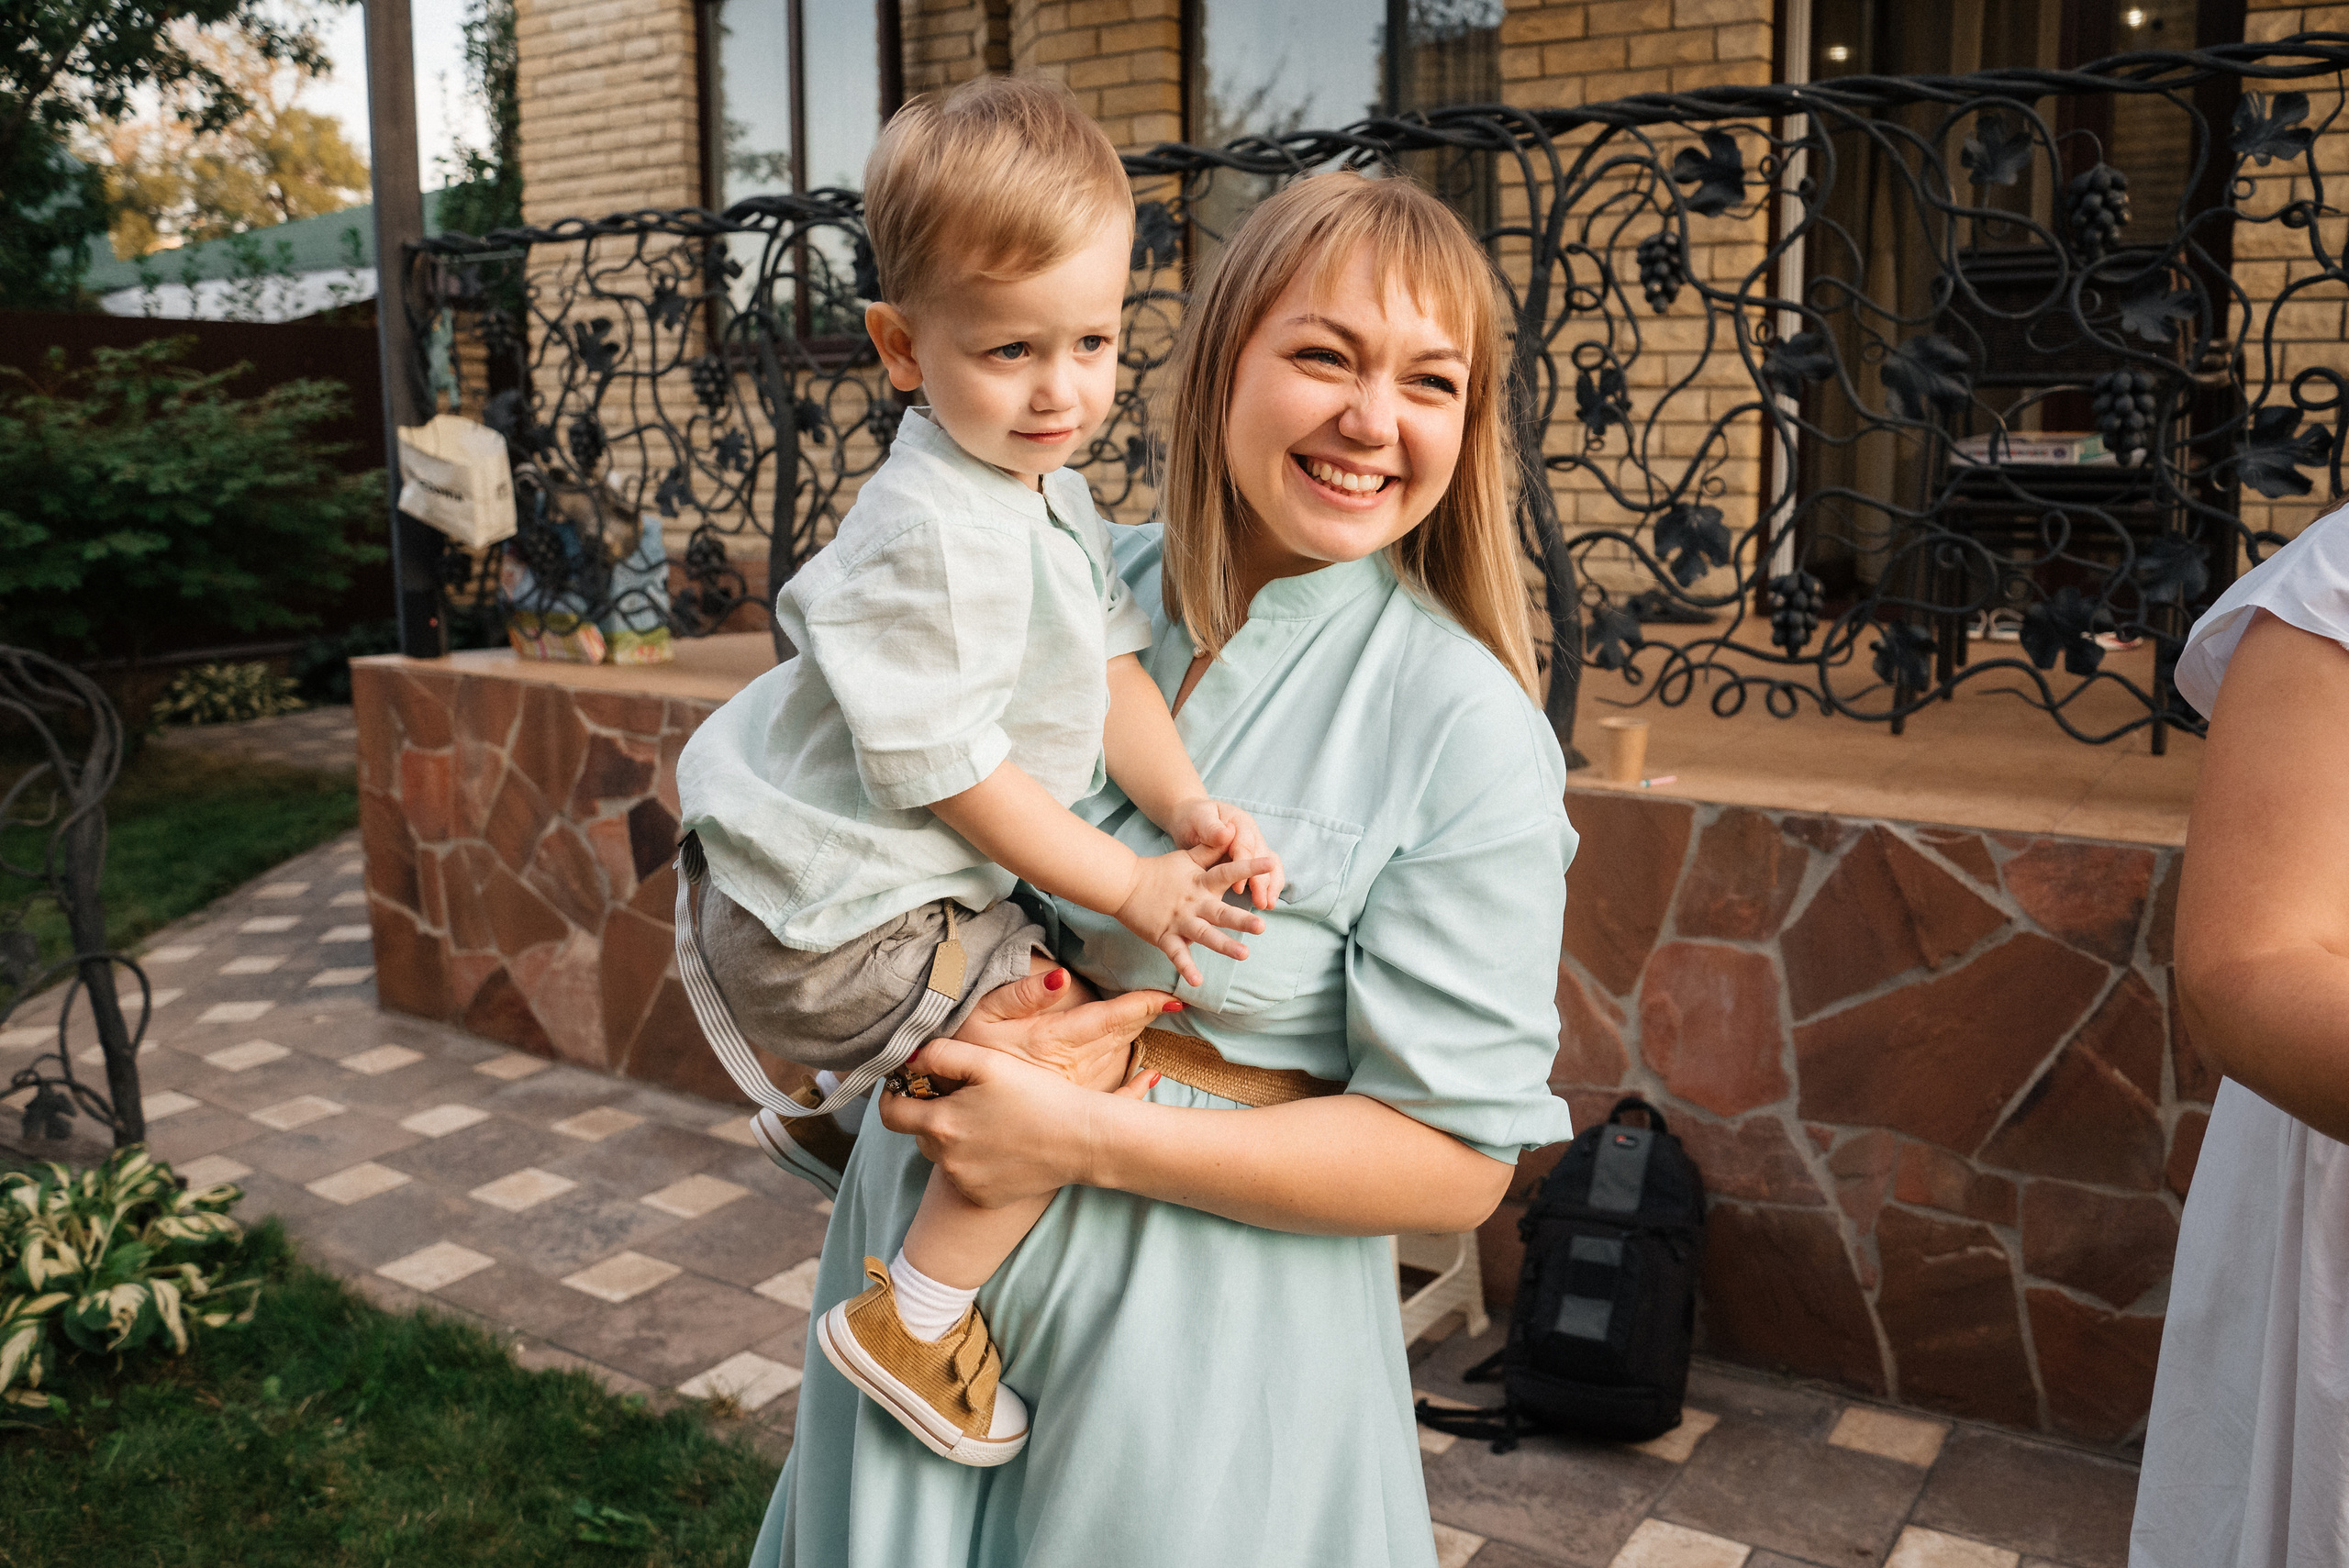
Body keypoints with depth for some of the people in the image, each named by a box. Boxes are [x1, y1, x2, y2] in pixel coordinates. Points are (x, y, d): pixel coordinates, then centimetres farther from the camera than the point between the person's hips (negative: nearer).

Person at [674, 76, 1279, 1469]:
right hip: (822, 923, -10)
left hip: (859, 881, 10)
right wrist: (1130, 887, -17)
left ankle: (828, 1103, 47)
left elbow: (1109, 661, 2)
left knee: (1038, 963, 33)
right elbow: (945, 769, -24)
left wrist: (1185, 802, -15)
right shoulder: (937, 536, -27)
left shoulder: (1050, 488, 5)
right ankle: (918, 1318, 1)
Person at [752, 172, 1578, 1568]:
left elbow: (1456, 1161, -16)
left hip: (1204, 1333, -4)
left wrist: (1089, 1137, -20)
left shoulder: (1469, 729, -16)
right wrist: (946, 1020, -14)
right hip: (924, 1244, 4)